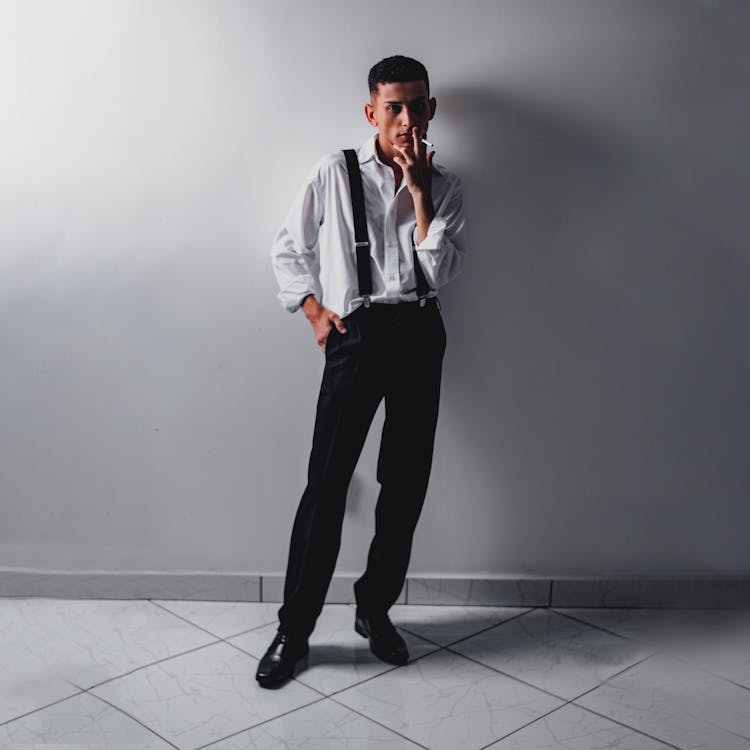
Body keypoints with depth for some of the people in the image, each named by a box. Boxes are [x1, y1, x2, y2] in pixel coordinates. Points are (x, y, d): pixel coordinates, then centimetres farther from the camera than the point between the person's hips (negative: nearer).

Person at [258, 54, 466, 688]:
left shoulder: (445, 187, 9)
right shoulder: (335, 174, 3)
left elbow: (441, 272, -5)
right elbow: (287, 248, 12)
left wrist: (419, 190, -7)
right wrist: (314, 309, 1)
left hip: (420, 333, 3)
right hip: (357, 333, -3)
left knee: (407, 483, 8)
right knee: (327, 483, -7)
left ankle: (376, 609, 26)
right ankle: (294, 632, 3)